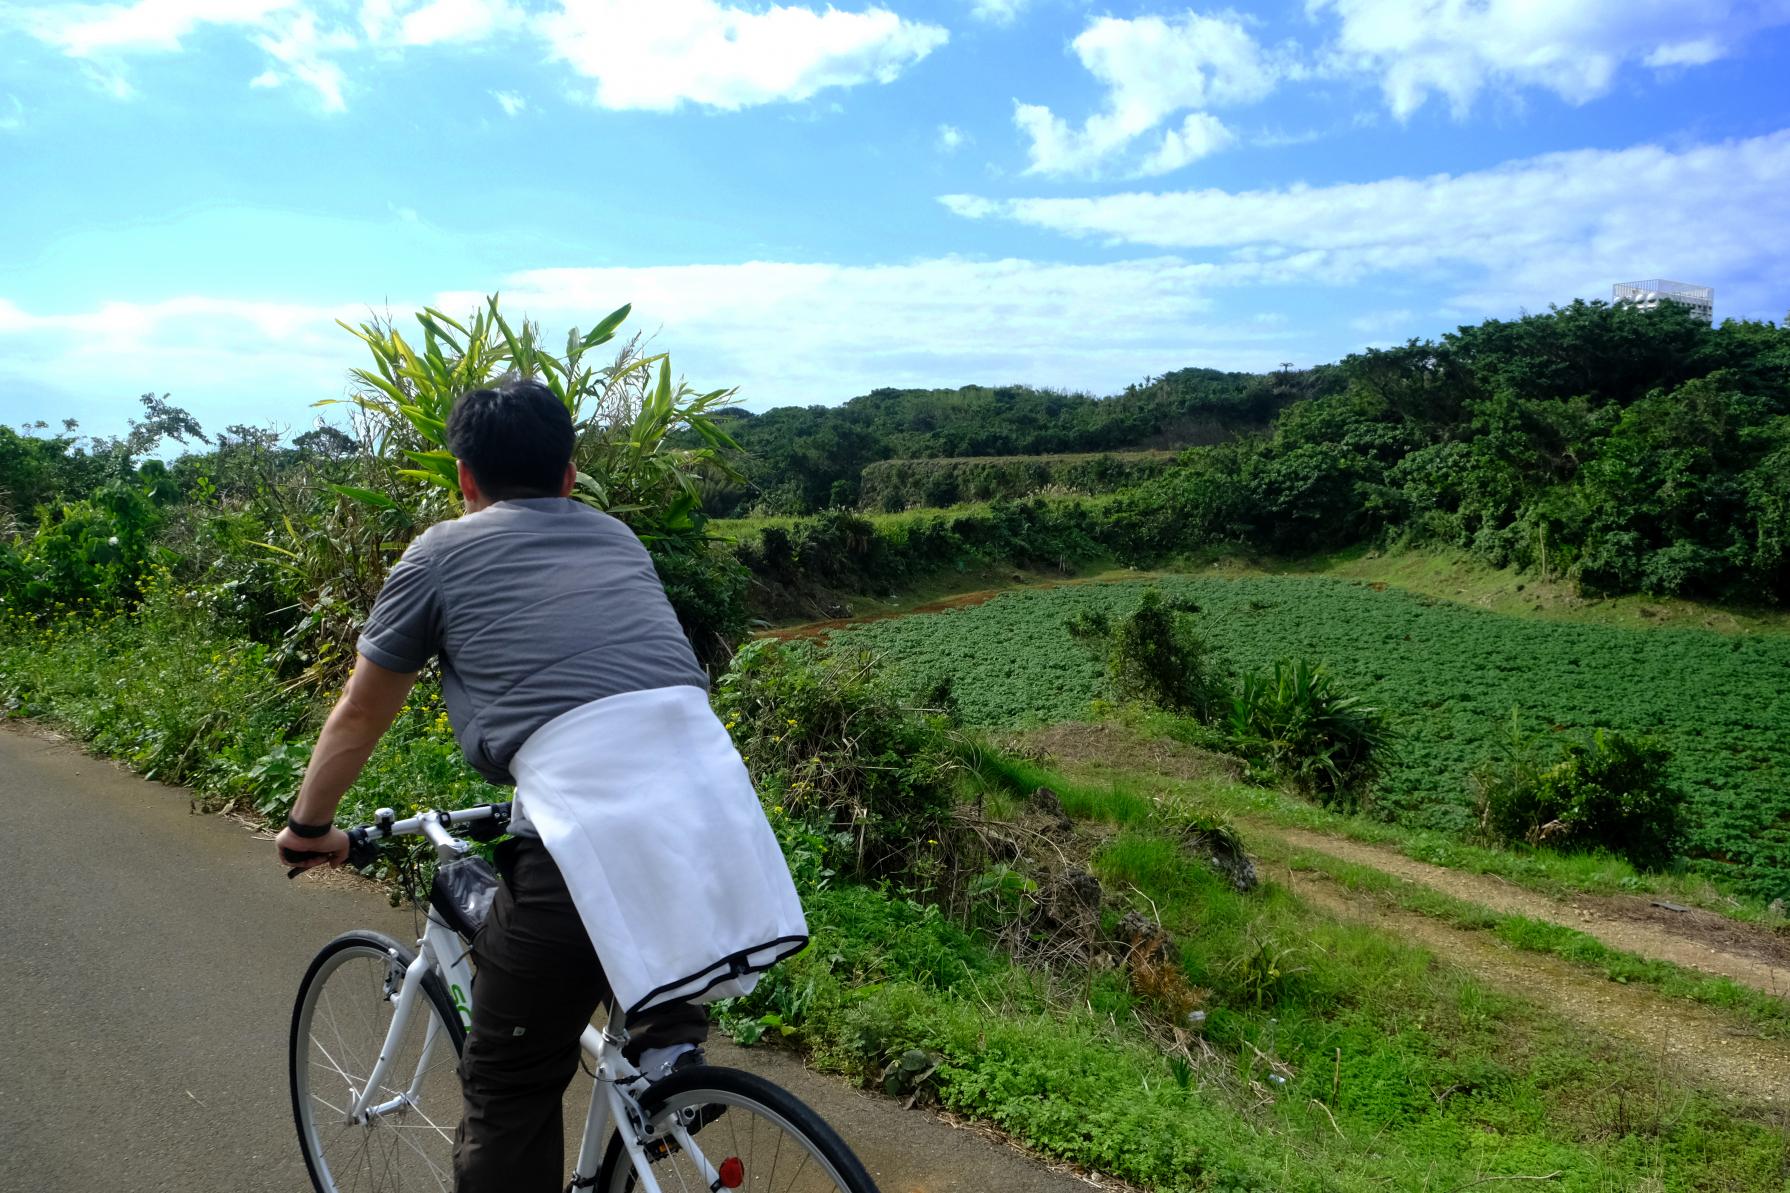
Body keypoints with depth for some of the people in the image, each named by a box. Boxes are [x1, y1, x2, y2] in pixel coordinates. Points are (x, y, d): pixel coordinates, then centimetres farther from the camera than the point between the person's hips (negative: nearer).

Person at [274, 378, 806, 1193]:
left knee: (509, 1089, 15)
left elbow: (360, 715, 24)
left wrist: (309, 827, 42)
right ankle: (664, 1019, 28)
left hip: (588, 827, -4)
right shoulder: (618, 539, 26)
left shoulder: (442, 552, 14)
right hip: (711, 804, 5)